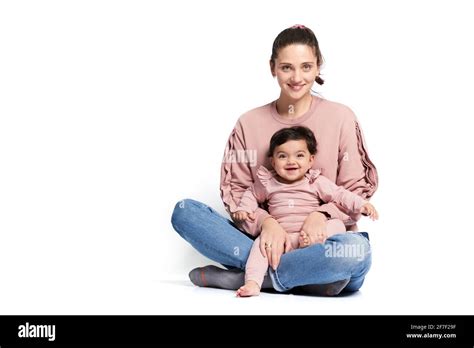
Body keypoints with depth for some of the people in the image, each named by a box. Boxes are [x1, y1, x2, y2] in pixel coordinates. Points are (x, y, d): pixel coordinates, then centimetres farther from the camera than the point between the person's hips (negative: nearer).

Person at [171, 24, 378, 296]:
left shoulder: (341, 118, 3)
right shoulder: (249, 123, 8)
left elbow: (357, 188, 1)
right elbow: (235, 189, 3)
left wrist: (322, 215, -19)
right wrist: (265, 222, -17)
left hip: (320, 241, -2)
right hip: (267, 239, 2)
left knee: (356, 249, -38)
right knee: (184, 211, -18)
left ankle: (236, 277, -21)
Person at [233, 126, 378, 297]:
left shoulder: (316, 182, 5)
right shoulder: (267, 183, 9)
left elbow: (340, 194, 3)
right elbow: (252, 194, 25)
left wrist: (362, 204, -10)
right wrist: (243, 209, 8)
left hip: (313, 232, 0)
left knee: (338, 225, -21)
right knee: (261, 243, -27)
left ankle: (309, 241, -38)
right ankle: (252, 283, -36)